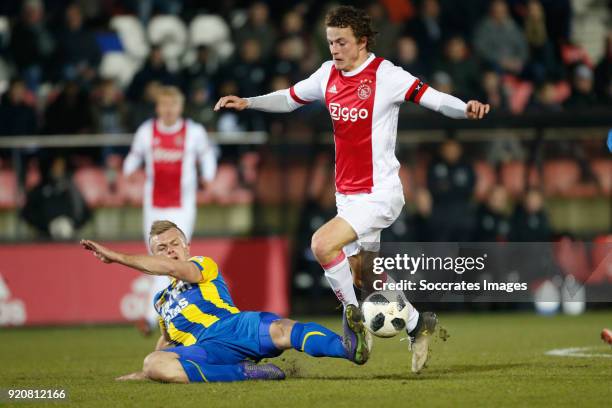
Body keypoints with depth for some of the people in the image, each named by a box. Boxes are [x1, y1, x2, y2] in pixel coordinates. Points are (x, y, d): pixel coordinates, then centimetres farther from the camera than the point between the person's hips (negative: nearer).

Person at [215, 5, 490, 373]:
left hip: (378, 194, -8)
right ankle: (418, 326, 32)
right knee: (364, 276, 13)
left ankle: (354, 315, -5)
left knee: (323, 244, -25)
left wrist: (465, 108, -39)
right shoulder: (329, 74, 5)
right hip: (347, 194, 8)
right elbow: (290, 98, 20)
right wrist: (247, 103, 7)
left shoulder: (385, 75, -14)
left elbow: (433, 98, -21)